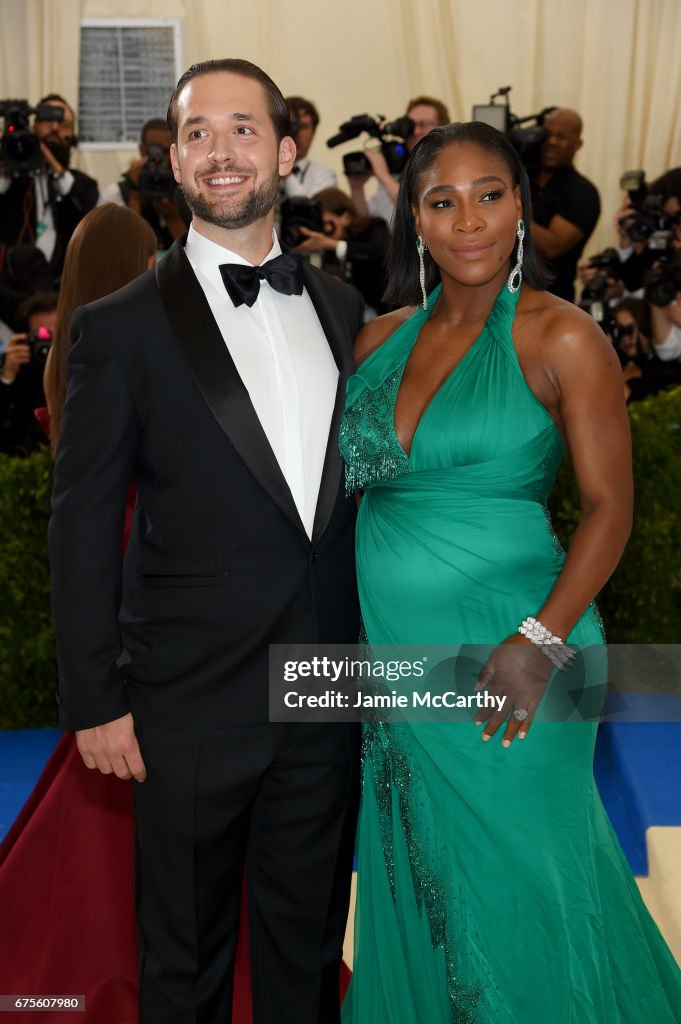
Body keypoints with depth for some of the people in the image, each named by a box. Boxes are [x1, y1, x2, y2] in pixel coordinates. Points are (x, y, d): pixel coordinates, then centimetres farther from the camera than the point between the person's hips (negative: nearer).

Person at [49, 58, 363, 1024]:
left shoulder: (339, 308, 7)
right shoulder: (122, 326, -7)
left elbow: (355, 483, 12)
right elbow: (82, 525, -7)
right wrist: (94, 700, -9)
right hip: (191, 705, -4)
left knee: (308, 945, 20)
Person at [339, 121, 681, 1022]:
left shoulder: (561, 339, -7)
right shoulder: (382, 338, 8)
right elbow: (344, 481, 13)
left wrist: (540, 640, -20)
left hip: (500, 652, -5)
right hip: (391, 648, 5)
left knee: (508, 878, 6)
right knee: (412, 877, 17)